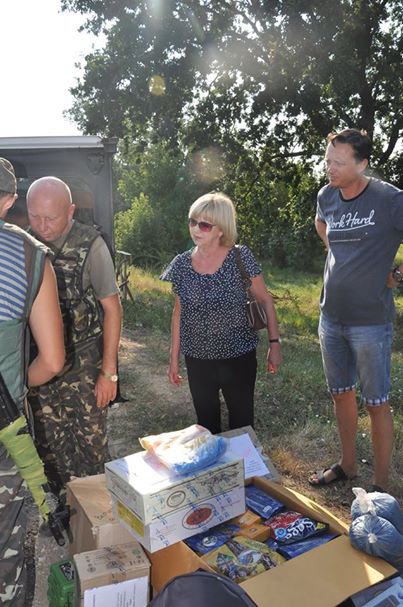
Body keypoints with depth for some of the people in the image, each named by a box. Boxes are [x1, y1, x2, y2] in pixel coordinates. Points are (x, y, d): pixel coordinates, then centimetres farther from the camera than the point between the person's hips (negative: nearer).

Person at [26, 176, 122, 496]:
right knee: (49, 445, 13)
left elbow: (112, 308, -9)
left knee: (91, 442, 8)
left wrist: (109, 371, -10)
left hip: (84, 363, -3)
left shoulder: (90, 244, -13)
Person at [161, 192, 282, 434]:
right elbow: (179, 312, 5)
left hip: (239, 358, -2)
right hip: (197, 361, 3)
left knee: (242, 423, 15)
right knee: (206, 425, 19)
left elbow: (265, 300, -4)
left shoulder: (240, 257, -12)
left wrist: (274, 343, -5)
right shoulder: (181, 264, -4)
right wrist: (174, 358, 8)